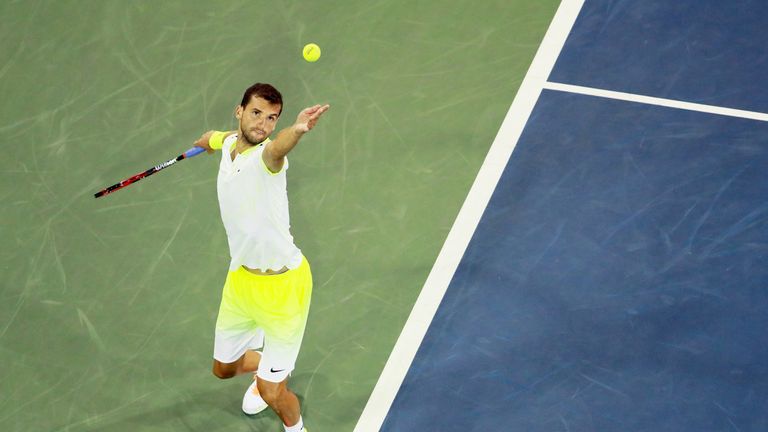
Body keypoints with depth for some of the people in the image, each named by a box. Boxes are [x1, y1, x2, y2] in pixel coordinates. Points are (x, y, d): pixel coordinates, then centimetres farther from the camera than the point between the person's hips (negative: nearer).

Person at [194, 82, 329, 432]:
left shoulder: (266, 156, -24)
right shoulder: (229, 143, -1)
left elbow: (277, 147, -50)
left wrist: (297, 130, -73)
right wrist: (207, 139, 48)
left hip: (282, 286, -7)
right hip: (240, 278, 7)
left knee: (273, 394, -2)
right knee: (223, 368, 25)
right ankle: (269, 369, 58)